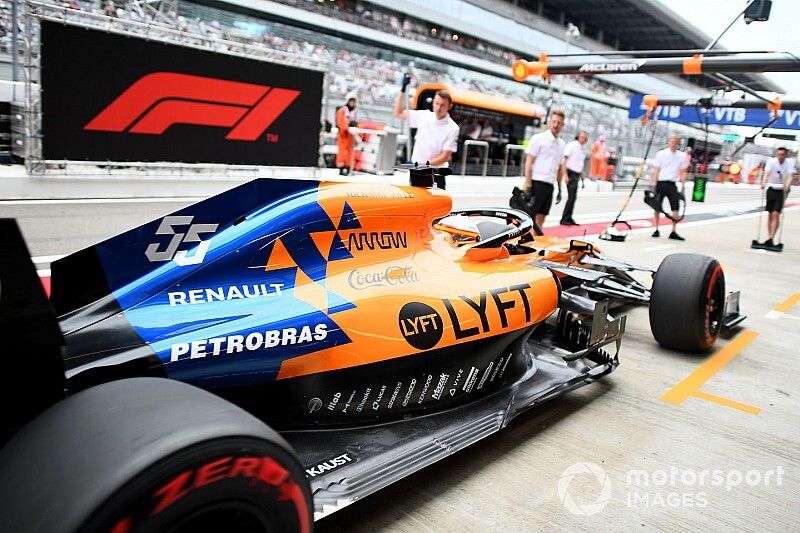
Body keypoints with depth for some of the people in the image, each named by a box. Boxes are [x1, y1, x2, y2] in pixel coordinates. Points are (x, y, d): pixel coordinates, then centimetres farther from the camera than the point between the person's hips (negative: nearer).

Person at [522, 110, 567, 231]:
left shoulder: (561, 143, 15)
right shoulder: (538, 138, -4)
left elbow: (560, 167, 20)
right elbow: (529, 162, -8)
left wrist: (559, 189, 17)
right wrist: (528, 184, -15)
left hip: (550, 185, 6)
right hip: (537, 183, -6)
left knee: (541, 218, 9)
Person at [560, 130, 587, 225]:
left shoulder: (582, 150, 18)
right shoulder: (571, 145, -5)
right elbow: (564, 160, -11)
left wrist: (582, 180, 22)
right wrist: (566, 175, -19)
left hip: (577, 175, 8)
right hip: (570, 173, -8)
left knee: (573, 197, 8)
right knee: (572, 196, -12)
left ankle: (569, 218, 14)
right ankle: (564, 219, -9)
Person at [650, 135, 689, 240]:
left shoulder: (682, 156, 7)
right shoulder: (661, 154, -1)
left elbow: (682, 172, 10)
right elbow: (656, 170, -3)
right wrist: (654, 184, -11)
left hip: (672, 184, 2)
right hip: (661, 183, -2)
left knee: (676, 208, -6)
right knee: (657, 208, 4)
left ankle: (673, 232, 0)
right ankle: (656, 229, 17)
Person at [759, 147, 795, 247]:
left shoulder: (789, 163, -7)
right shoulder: (771, 161, -5)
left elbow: (790, 176, -20)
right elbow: (766, 173, -19)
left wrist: (787, 186, -38)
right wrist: (763, 182, -38)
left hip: (782, 191, -2)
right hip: (772, 189, 2)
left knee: (776, 215, -12)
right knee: (770, 215, 7)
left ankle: (771, 239, -14)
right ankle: (770, 238, 14)